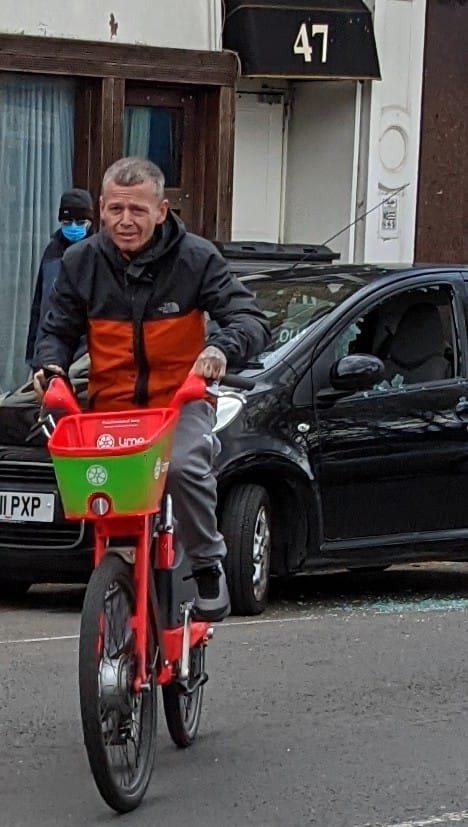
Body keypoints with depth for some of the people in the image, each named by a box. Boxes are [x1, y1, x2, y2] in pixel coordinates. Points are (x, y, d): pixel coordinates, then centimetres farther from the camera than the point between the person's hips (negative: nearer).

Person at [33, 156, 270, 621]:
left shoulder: (196, 259, -8)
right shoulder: (81, 263, 1)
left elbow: (251, 320, -12)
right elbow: (58, 329, 10)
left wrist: (223, 347, -35)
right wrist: (51, 365, -13)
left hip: (180, 399, -3)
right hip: (110, 405, 3)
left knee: (185, 466, -33)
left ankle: (208, 566, -13)